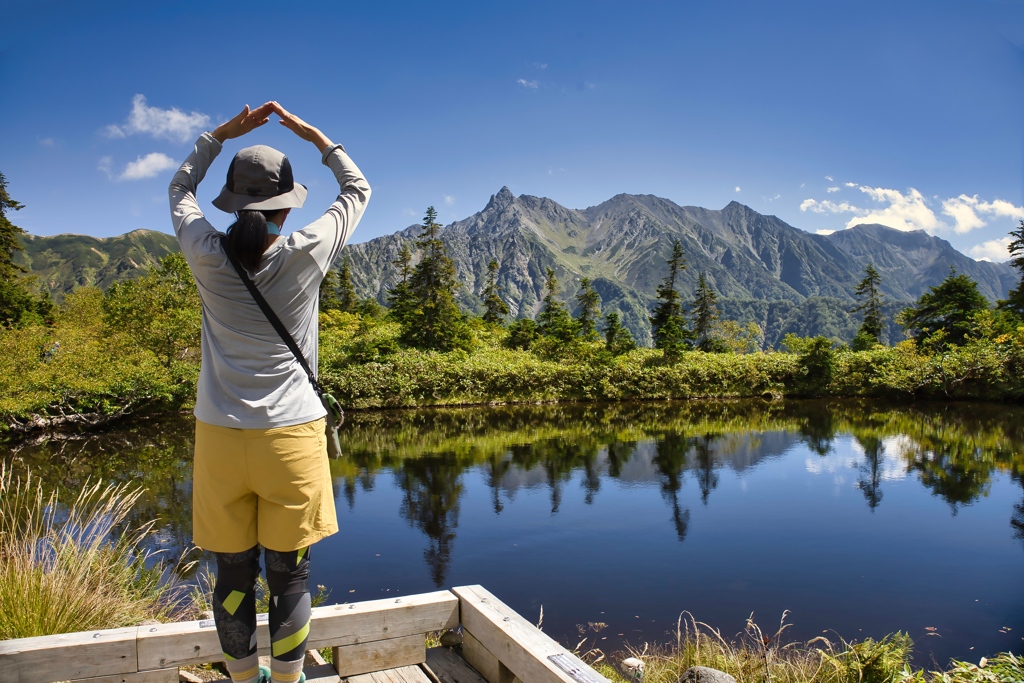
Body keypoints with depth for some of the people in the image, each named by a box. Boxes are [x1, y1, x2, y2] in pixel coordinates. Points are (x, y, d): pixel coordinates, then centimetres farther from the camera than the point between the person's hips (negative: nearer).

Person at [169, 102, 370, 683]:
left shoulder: (208, 256, -4)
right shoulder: (305, 254, -9)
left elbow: (180, 189, 19)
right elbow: (359, 190, 9)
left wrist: (221, 134, 19)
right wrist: (314, 135, 15)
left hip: (220, 437, 3)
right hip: (290, 437, -2)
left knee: (234, 574, 14)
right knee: (290, 576, 10)